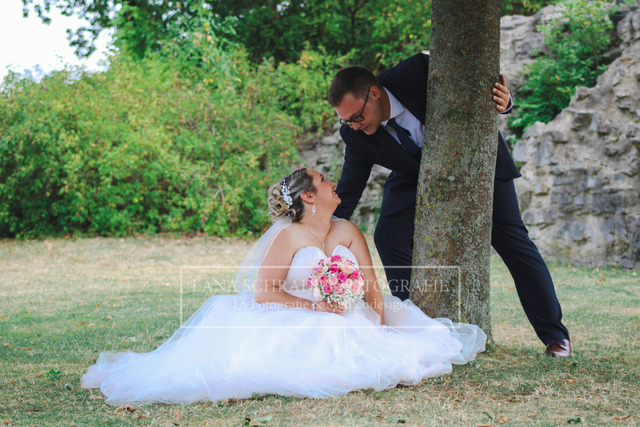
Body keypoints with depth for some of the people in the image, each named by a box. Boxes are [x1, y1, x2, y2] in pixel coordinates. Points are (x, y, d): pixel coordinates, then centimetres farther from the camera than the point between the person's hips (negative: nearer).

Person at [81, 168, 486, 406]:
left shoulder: (347, 231, 10)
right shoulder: (289, 236, -6)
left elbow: (371, 287, 4)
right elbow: (263, 293, -13)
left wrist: (379, 326, -13)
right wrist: (315, 307, -21)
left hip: (344, 322, 4)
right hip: (292, 326, -4)